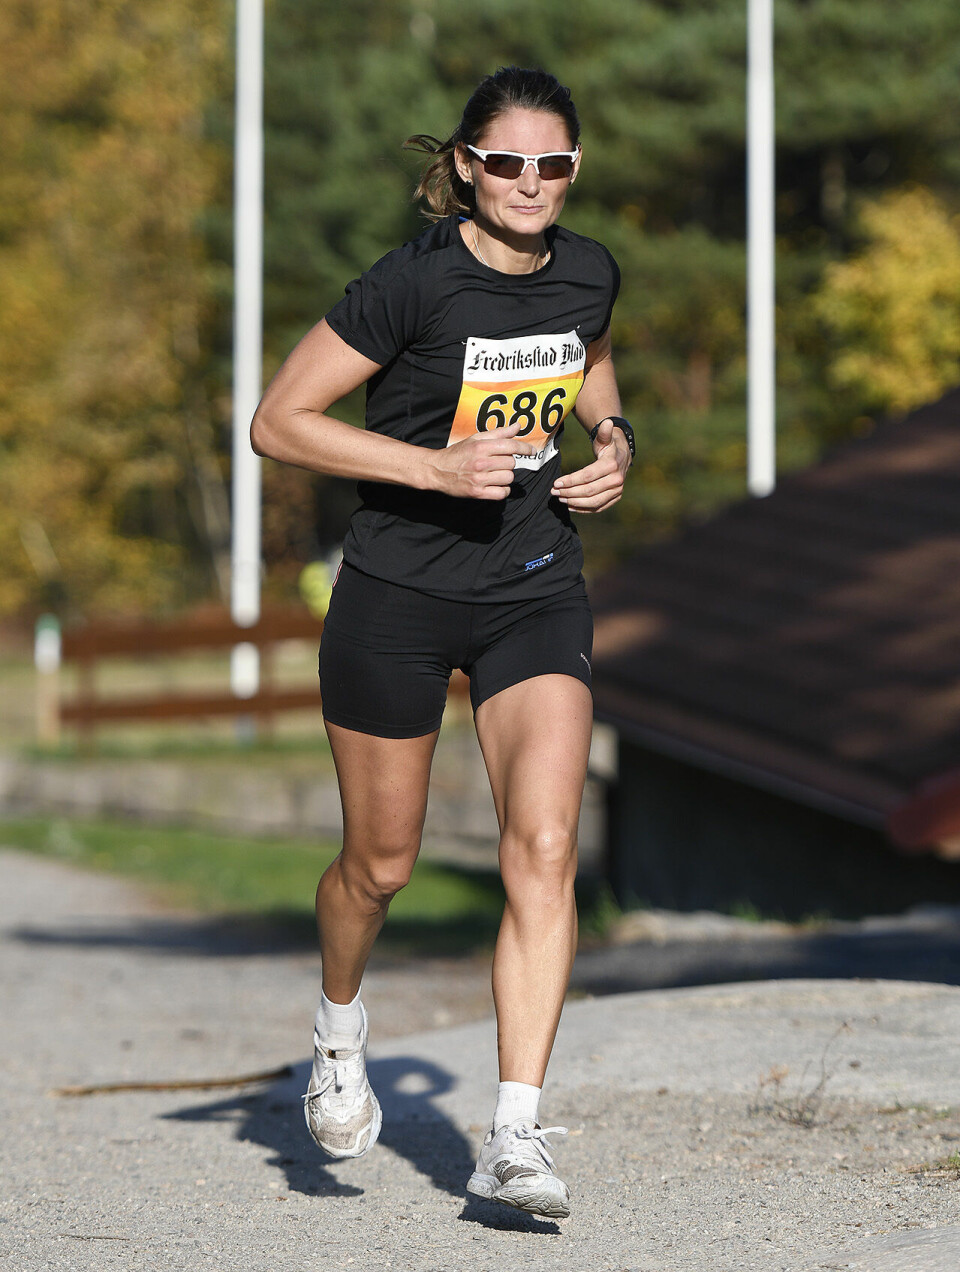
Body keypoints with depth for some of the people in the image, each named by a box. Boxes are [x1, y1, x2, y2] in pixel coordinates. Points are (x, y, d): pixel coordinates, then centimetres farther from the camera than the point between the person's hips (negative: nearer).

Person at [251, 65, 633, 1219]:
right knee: (381, 862, 9)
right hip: (398, 594, -3)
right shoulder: (413, 284, -17)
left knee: (544, 848, -14)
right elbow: (278, 422, -14)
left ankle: (515, 1135, -14)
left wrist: (613, 439, 4)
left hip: (535, 595, 3)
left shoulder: (587, 273, 0)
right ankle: (339, 1023, 43)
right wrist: (437, 466, -22)